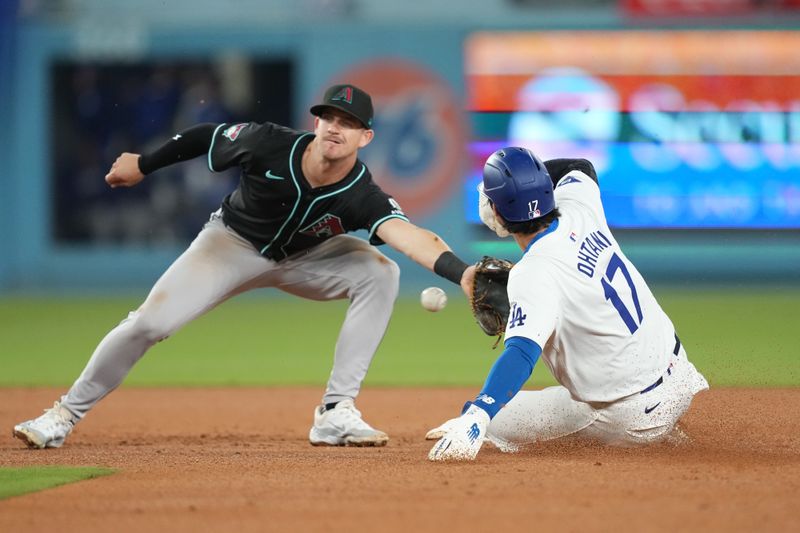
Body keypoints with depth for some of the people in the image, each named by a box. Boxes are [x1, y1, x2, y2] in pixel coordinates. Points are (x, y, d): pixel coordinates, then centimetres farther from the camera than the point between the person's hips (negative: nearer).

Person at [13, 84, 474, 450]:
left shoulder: (362, 196, -32)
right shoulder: (269, 145, -30)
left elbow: (405, 232, -51)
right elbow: (207, 136, -12)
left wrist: (458, 271, -70)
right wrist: (143, 165, -1)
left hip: (307, 258, 1)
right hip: (234, 243, -1)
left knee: (380, 274, -25)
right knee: (151, 321, -15)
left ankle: (335, 415, -21)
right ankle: (67, 414, 6)